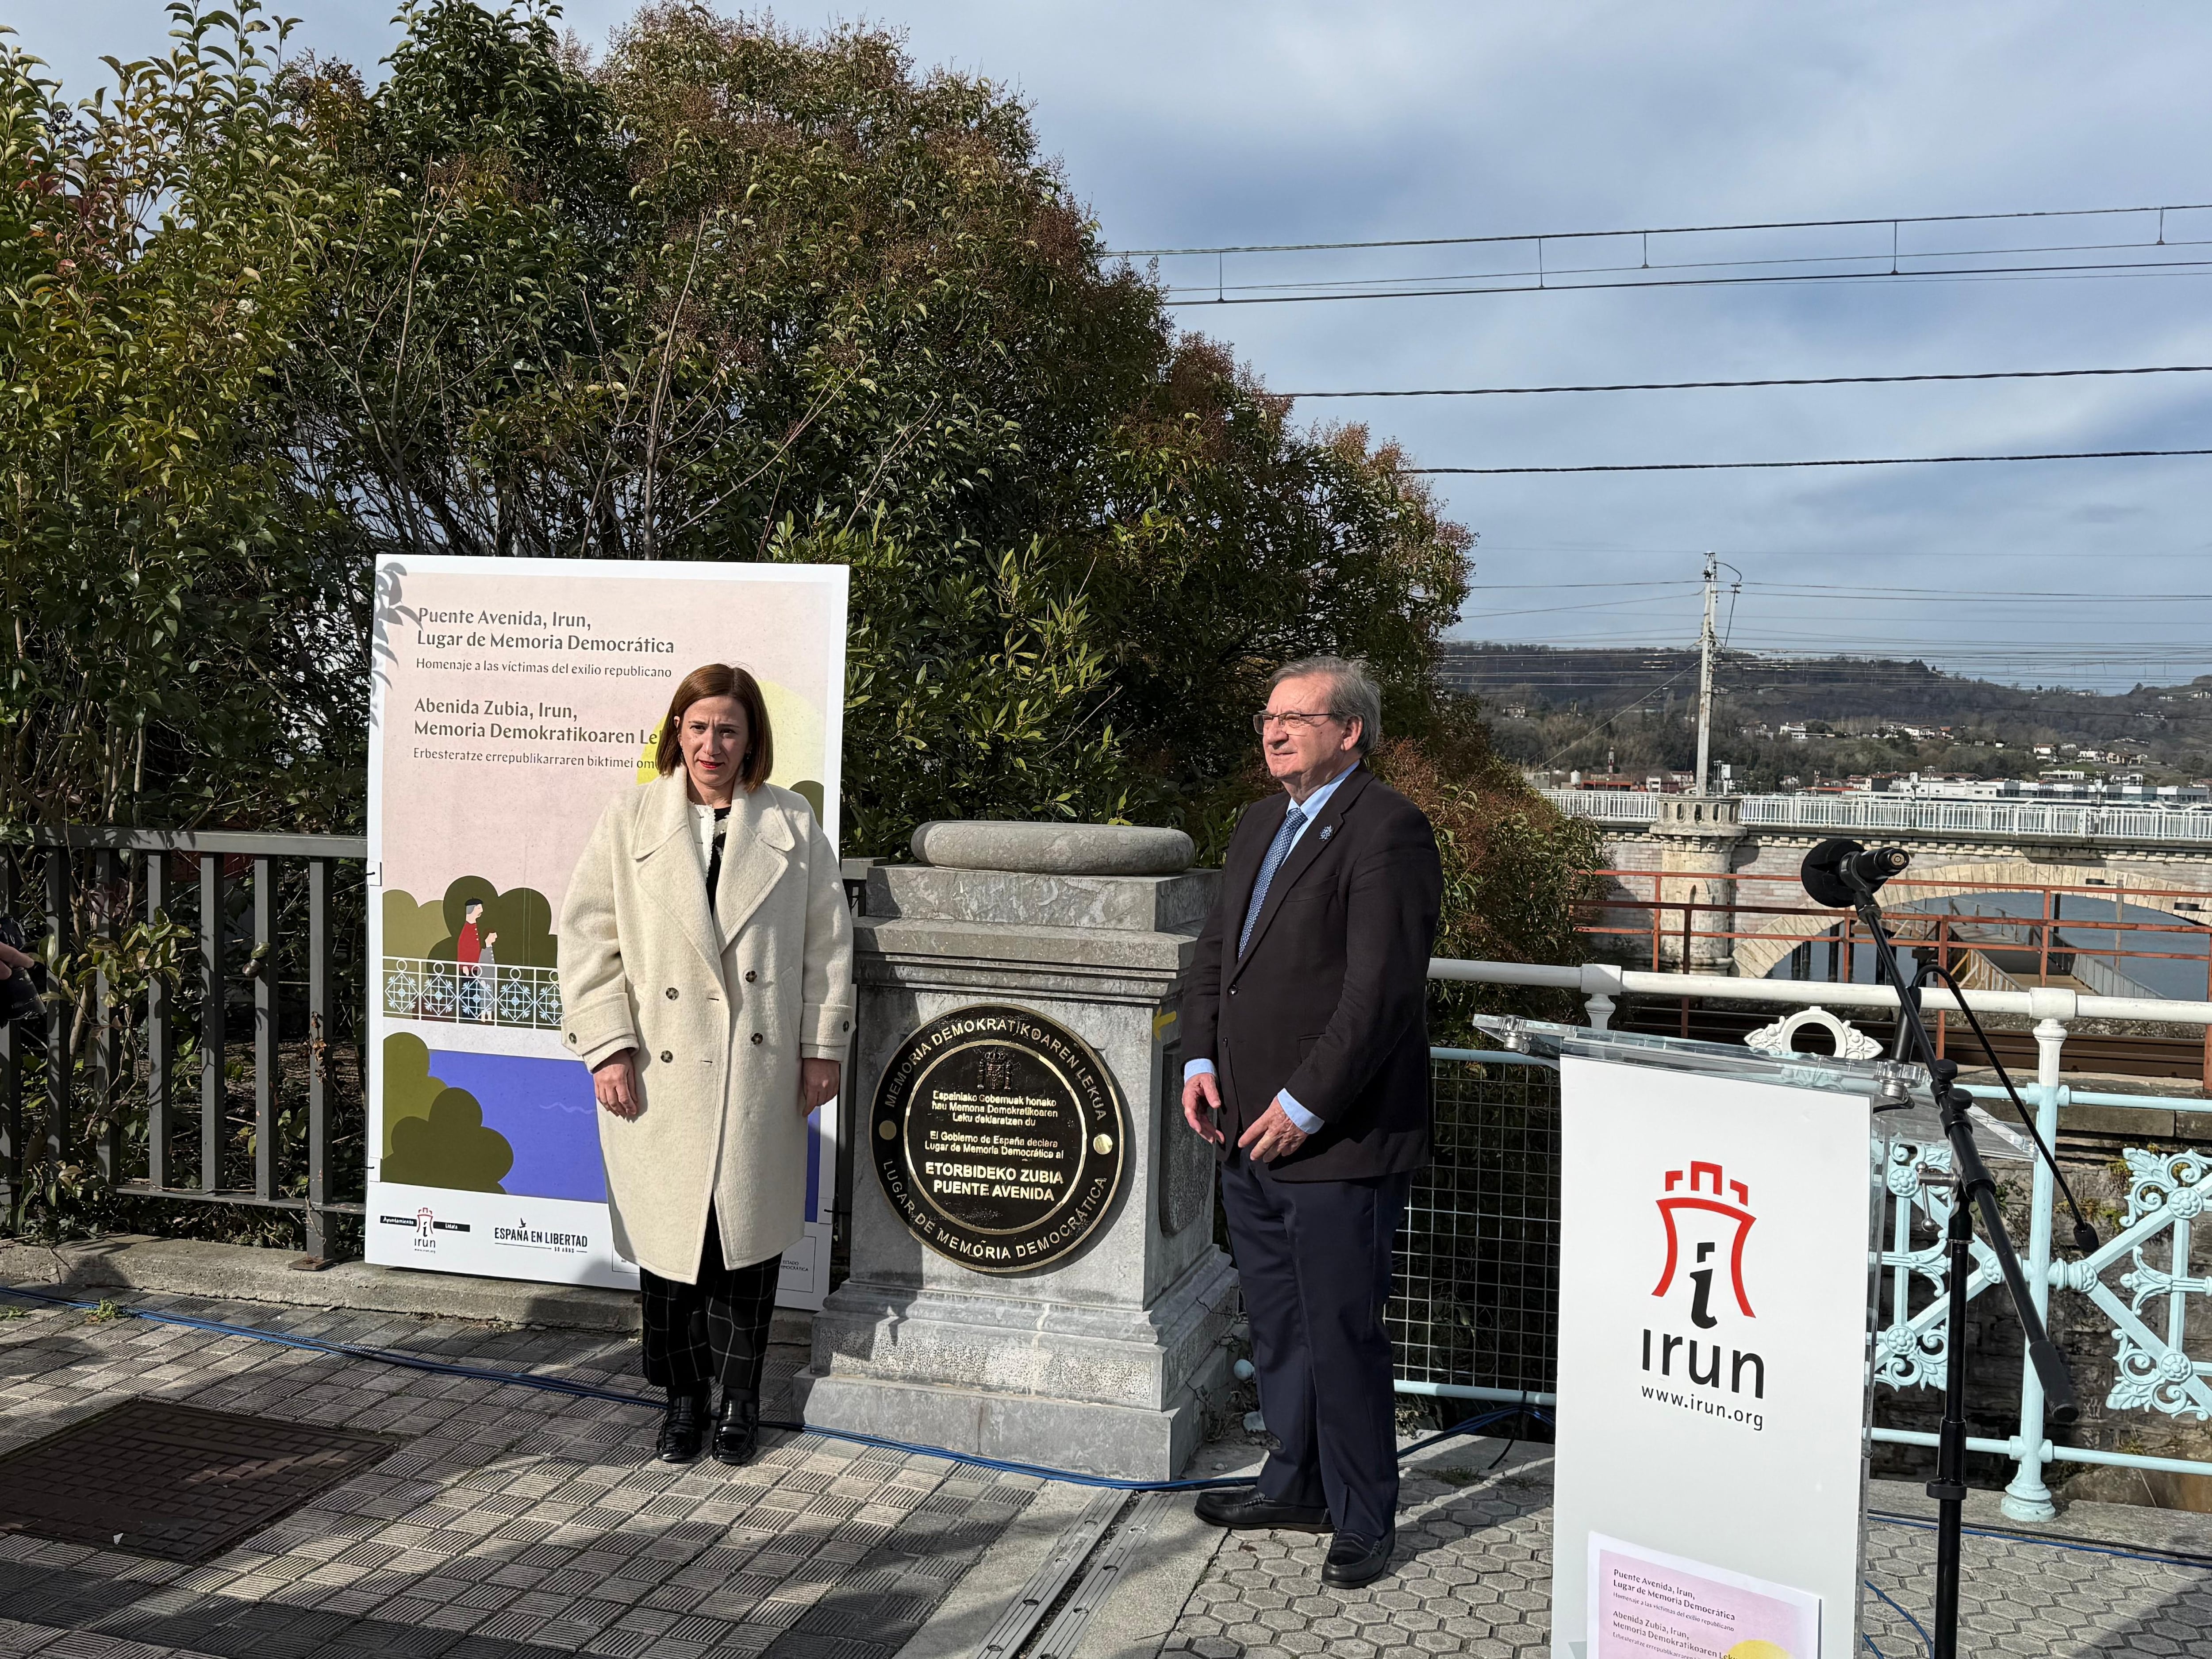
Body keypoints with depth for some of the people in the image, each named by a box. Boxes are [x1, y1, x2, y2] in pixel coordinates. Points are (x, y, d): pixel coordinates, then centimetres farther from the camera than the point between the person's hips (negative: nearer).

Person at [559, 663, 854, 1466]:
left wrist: (823, 1047, 4)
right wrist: (607, 1046, -6)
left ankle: (740, 1395, 22)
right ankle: (684, 1394, 23)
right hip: (659, 1071, 0)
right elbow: (587, 935, 2)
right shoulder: (631, 819, 5)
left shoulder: (793, 825, 7)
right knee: (667, 1232, 6)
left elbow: (827, 942, 8)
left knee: (749, 1228, 5)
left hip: (759, 1070, 0)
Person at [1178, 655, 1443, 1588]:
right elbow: (1216, 951, 19)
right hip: (1248, 1131, 9)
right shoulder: (1261, 825, 15)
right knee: (1276, 1327, 19)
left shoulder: (1386, 830, -13)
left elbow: (1381, 988, -19)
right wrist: (1201, 1060, 6)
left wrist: (1305, 1105, -19)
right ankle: (1297, 1486, 36)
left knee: (1341, 1335, 2)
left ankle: (1363, 1520, 19)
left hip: (1336, 1140, -8)